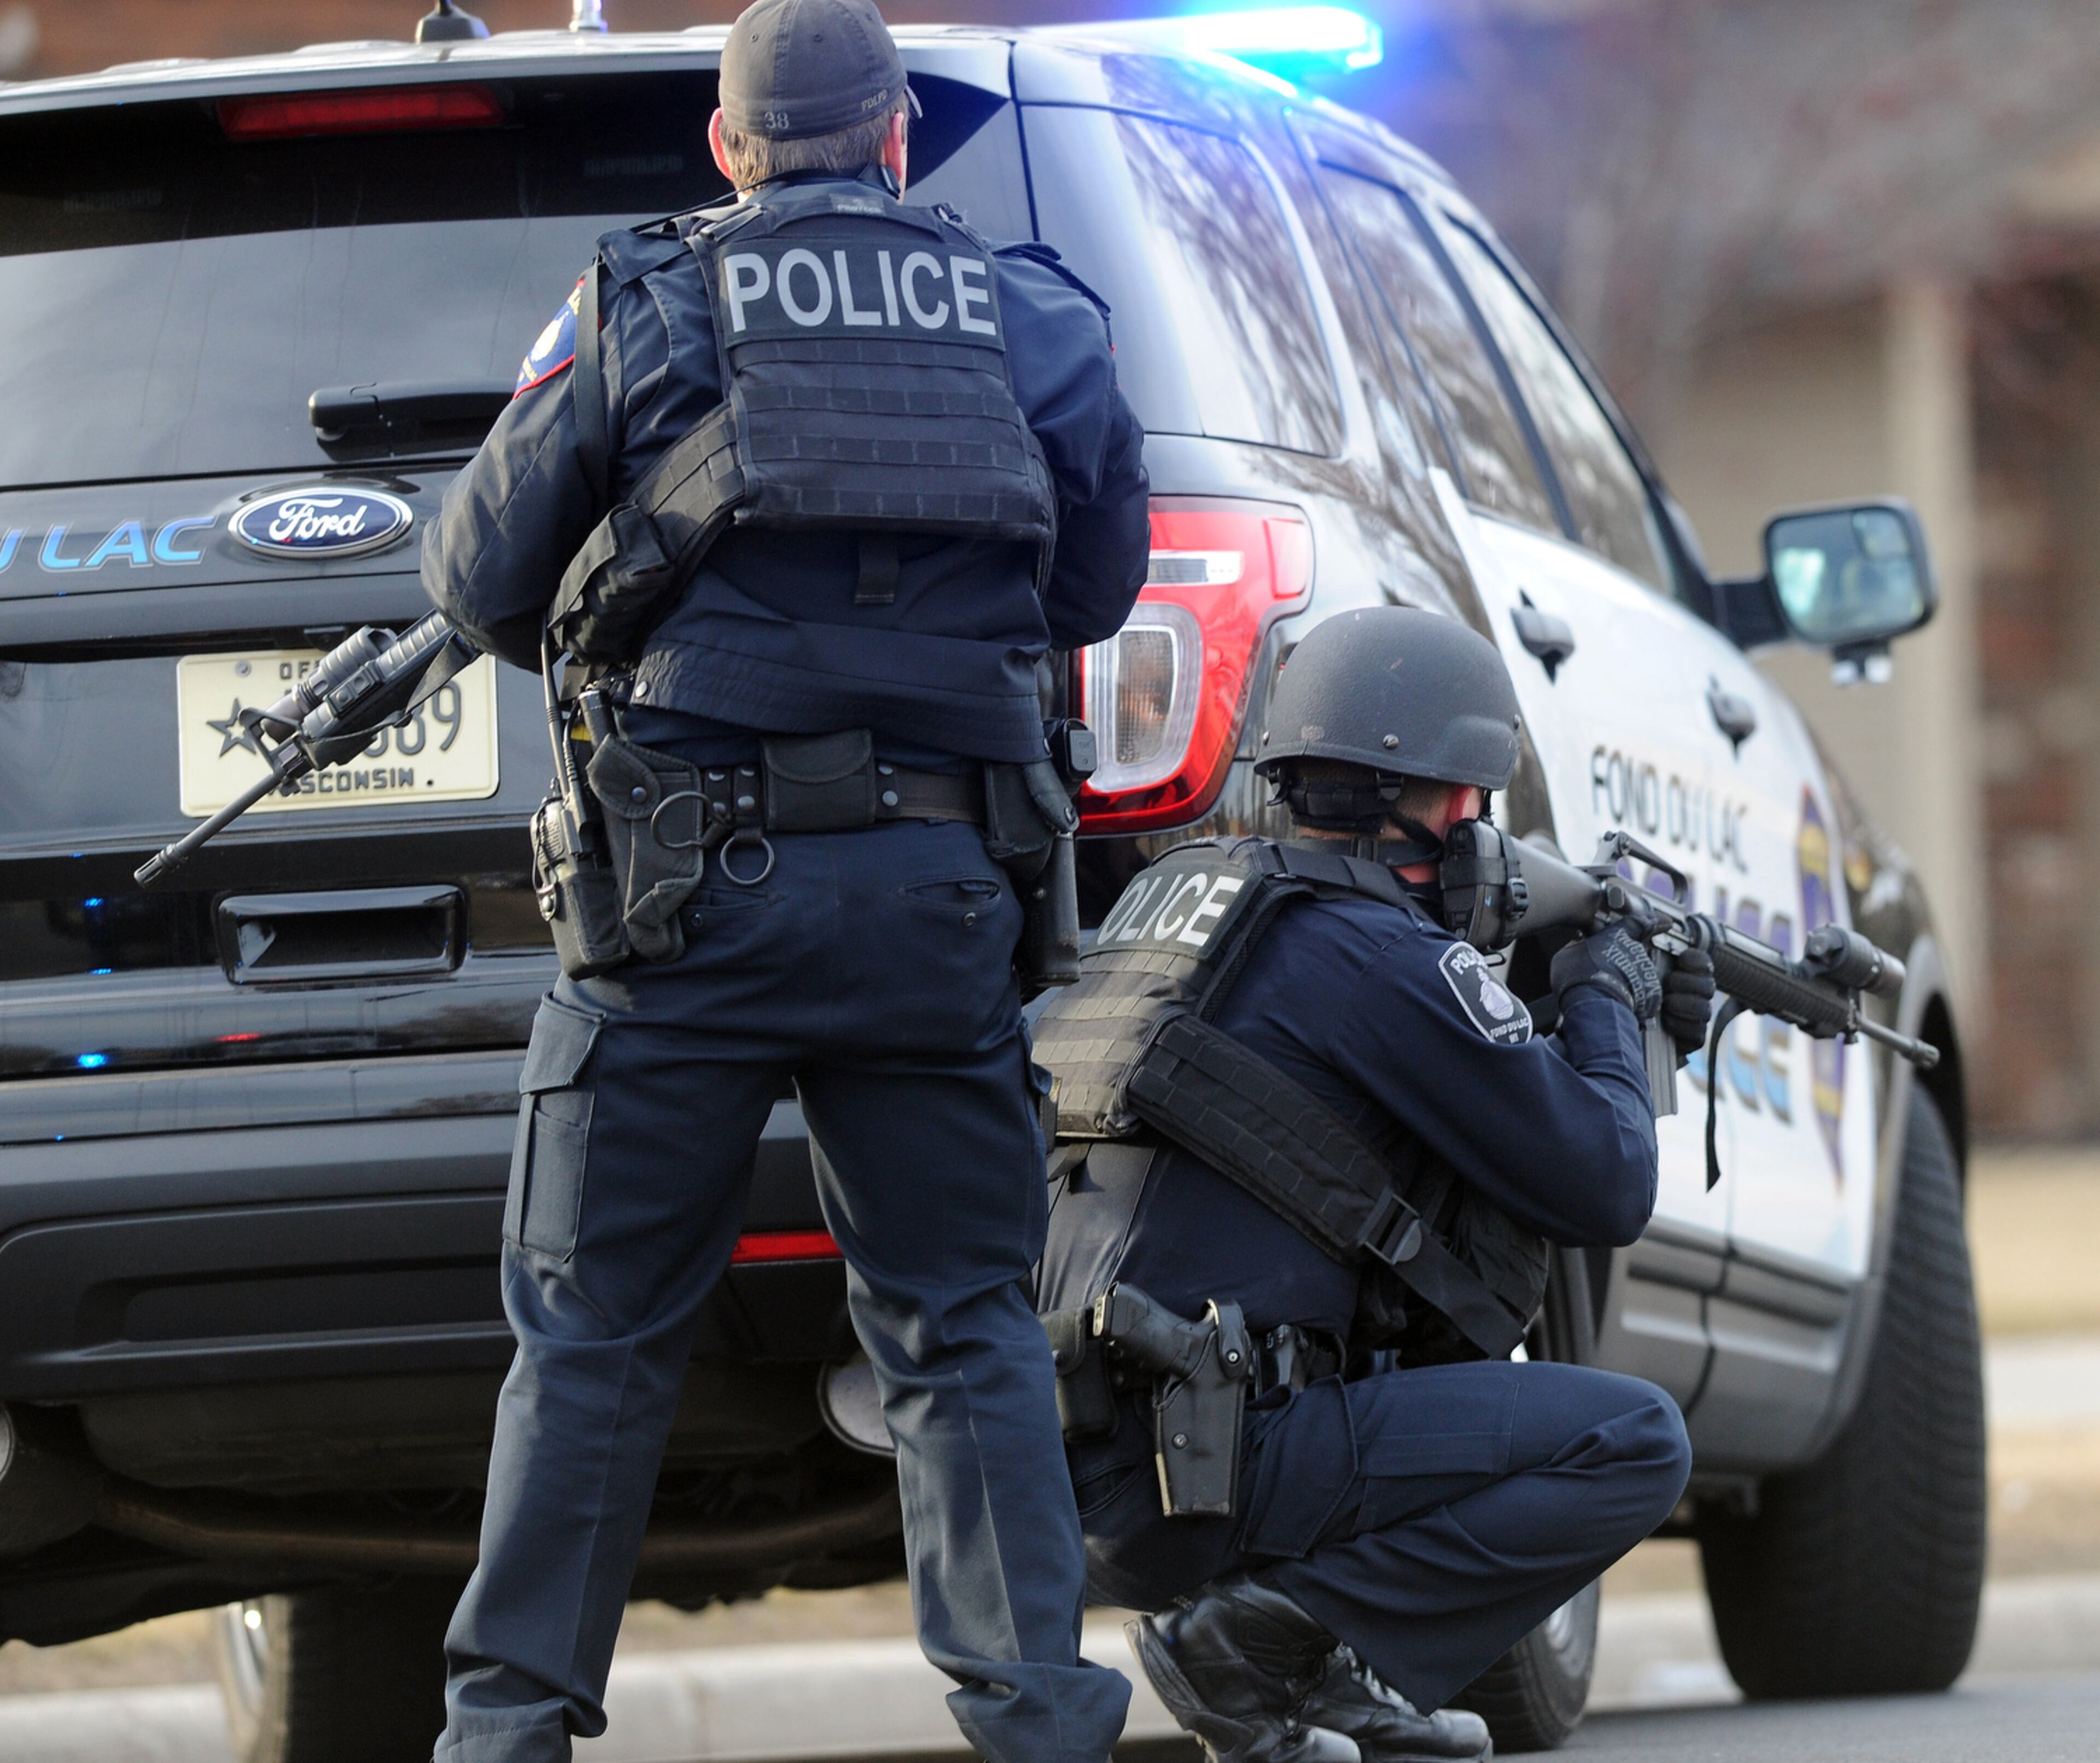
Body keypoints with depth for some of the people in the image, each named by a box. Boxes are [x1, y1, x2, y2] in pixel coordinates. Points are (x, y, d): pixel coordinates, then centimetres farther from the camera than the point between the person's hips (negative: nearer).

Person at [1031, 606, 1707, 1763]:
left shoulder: (1178, 893, 19)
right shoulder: (1379, 951, -8)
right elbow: (1606, 1191, -3)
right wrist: (1605, 1005, 14)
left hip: (1081, 1472, 9)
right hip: (1208, 1464, -9)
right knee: (1636, 1446, -5)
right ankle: (1266, 1638, -11)